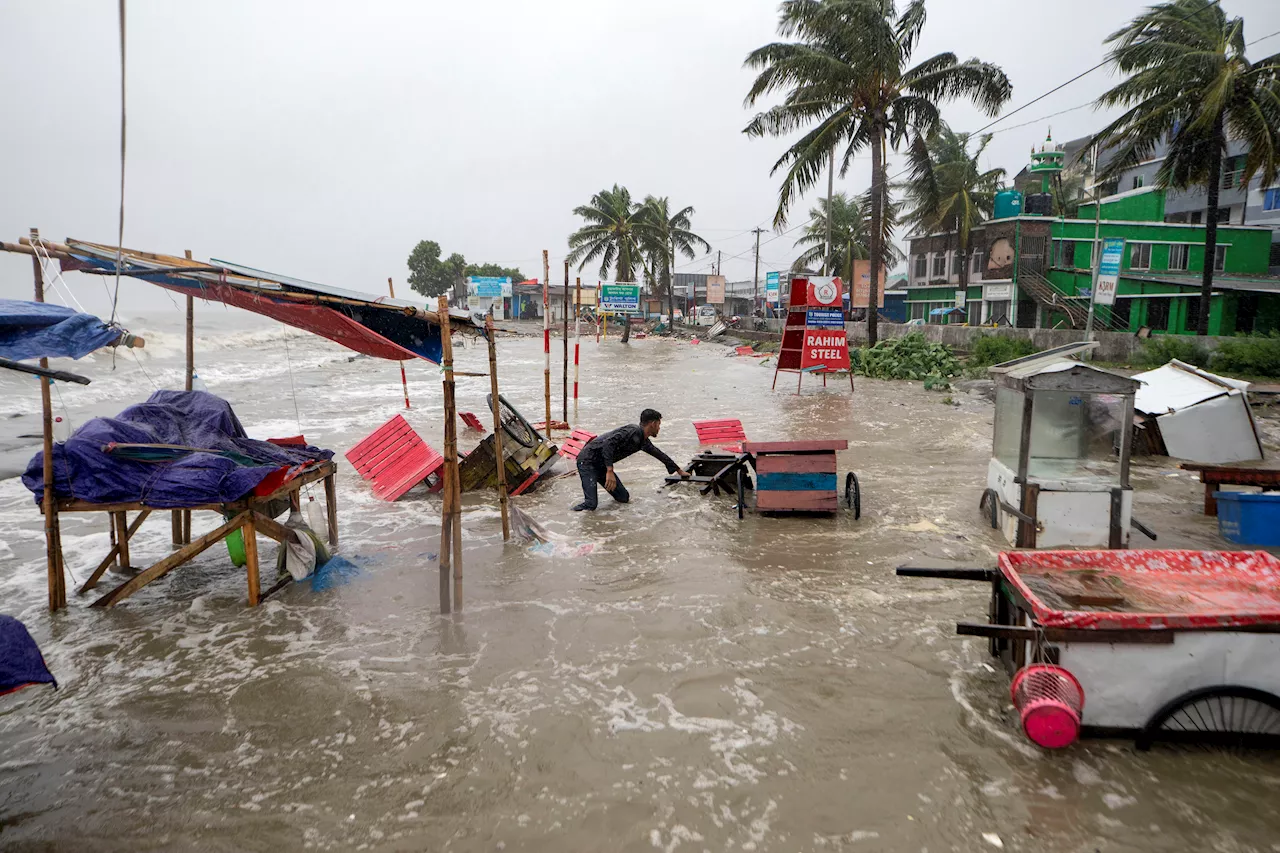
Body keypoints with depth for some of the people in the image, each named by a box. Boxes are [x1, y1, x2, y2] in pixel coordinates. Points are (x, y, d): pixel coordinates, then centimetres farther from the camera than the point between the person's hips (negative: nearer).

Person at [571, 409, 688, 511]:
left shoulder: (643, 441, 10)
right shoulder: (633, 431, -20)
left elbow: (659, 455, 26)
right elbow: (608, 443, -30)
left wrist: (679, 470, 36)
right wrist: (610, 471, -33)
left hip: (602, 465, 9)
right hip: (588, 461, -9)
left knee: (624, 498, 4)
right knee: (590, 506, -23)